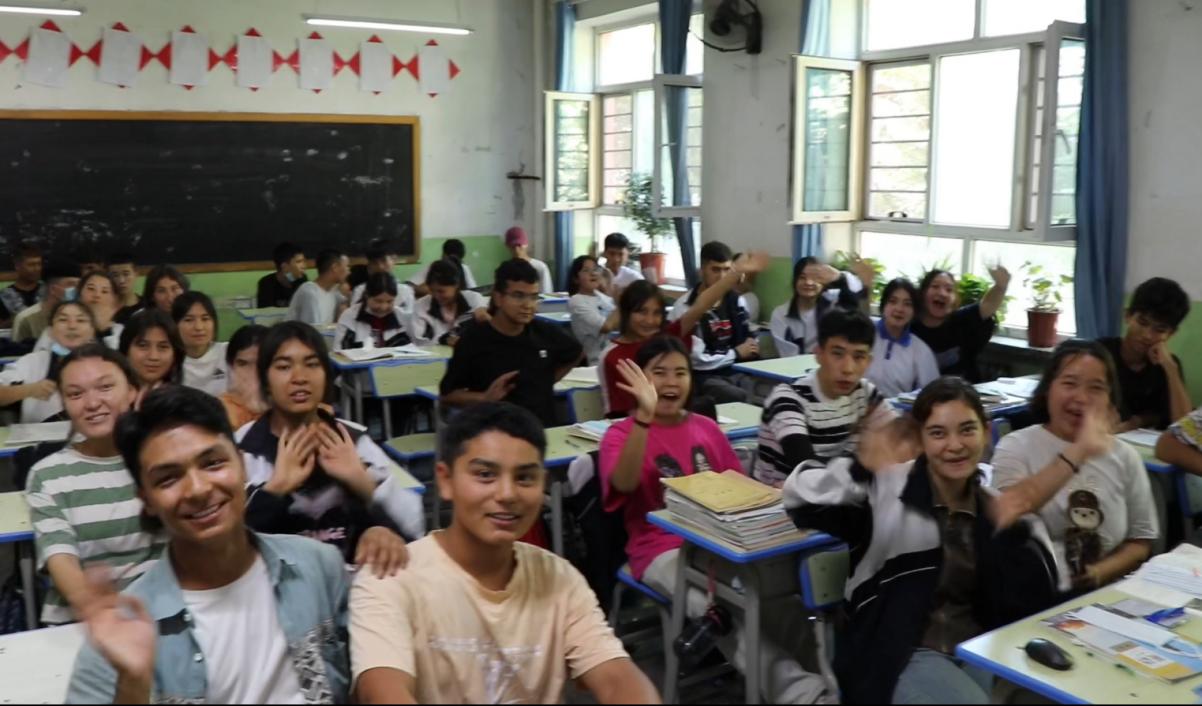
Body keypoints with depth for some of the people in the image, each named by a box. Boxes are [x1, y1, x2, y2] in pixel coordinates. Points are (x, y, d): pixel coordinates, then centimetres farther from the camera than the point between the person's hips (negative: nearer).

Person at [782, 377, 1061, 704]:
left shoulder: (996, 506, 7)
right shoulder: (886, 487, -7)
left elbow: (1037, 602, 1)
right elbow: (800, 499, -18)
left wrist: (1013, 529, -13)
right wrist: (862, 468, -33)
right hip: (902, 655, -5)